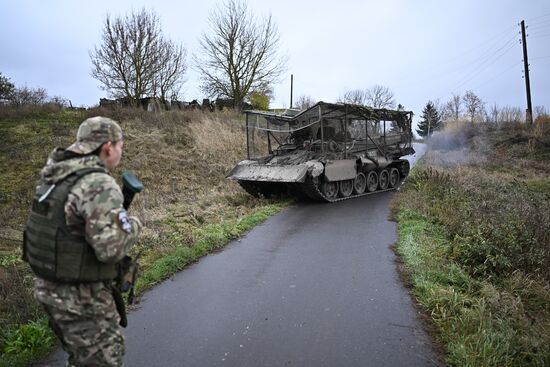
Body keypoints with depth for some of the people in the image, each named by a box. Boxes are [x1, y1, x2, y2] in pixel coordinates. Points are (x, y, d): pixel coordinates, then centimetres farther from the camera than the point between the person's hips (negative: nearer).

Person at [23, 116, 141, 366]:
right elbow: (111, 248, -30)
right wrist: (133, 224, -11)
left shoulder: (53, 175, 2)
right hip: (82, 299, -8)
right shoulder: (99, 185, -24)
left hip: (49, 288, 8)